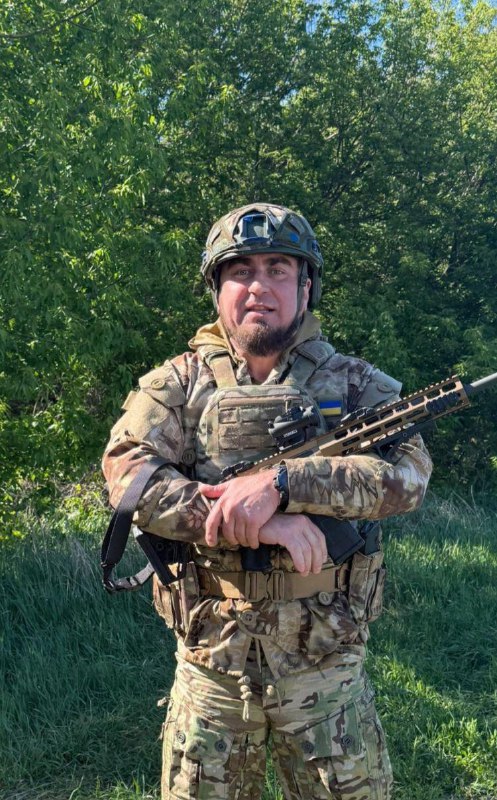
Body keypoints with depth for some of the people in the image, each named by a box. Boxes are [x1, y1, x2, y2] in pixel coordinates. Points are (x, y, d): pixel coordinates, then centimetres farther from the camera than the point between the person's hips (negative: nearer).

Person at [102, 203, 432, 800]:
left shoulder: (354, 383, 1)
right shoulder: (178, 383, 1)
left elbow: (409, 470, -15)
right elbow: (128, 473, -14)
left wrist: (281, 483, -28)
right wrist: (257, 525, -23)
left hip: (326, 668, 0)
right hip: (209, 667, 1)